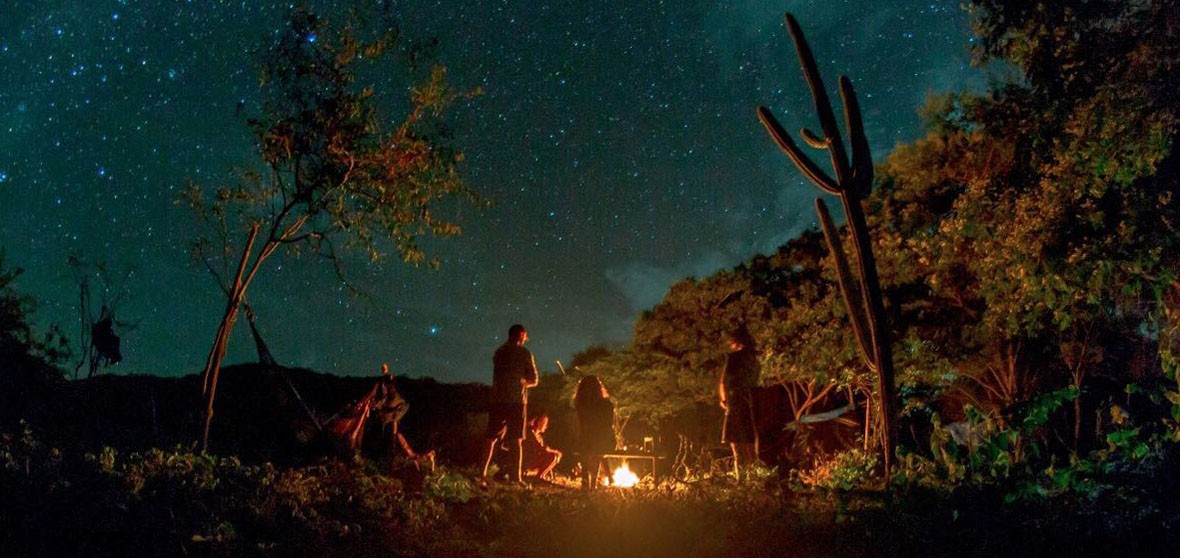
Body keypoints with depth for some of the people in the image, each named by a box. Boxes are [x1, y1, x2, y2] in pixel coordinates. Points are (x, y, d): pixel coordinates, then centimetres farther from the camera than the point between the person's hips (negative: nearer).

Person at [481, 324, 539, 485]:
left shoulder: (499, 352, 12)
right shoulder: (524, 353, -2)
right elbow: (533, 380, -2)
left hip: (496, 399, 4)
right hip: (516, 400, -4)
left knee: (492, 438, 11)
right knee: (515, 440, 1)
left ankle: (483, 472, 4)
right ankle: (515, 477, -2)